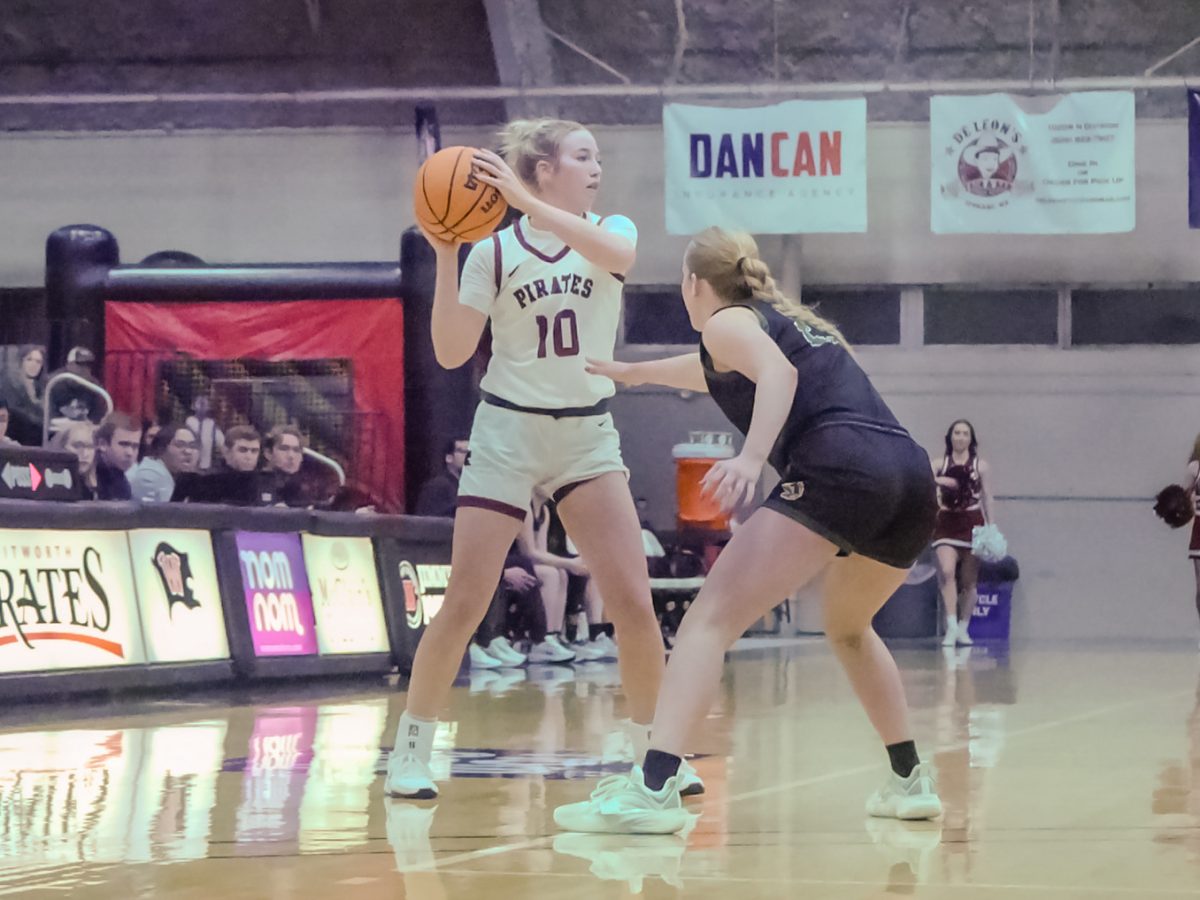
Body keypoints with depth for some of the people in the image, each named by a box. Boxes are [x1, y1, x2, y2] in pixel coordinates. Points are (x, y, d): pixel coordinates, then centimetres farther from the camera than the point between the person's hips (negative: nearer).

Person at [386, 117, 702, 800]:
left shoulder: (611, 229, 3)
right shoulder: (495, 252, -2)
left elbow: (618, 256, -24)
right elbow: (452, 353, -7)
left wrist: (527, 204, -31)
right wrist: (446, 257, -16)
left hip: (589, 436, 2)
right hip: (508, 433, -2)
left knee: (634, 602, -7)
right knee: (464, 606, -6)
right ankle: (411, 752, 6)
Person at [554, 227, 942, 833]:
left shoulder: (728, 322, 12)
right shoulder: (797, 322, 35)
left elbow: (777, 373, -11)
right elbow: (721, 374, 56)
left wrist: (752, 457, -25)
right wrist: (634, 372, 71)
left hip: (837, 469, -8)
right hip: (912, 477, 8)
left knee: (711, 619, -11)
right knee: (848, 626, 33)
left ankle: (654, 787, -28)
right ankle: (910, 782, 32)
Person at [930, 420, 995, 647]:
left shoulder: (981, 465, 4)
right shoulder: (940, 464, 4)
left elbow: (987, 497, 5)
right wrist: (938, 480, -29)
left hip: (972, 523, 1)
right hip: (946, 523, -1)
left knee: (969, 581, 6)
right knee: (947, 572, -20)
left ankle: (963, 628, 16)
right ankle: (951, 627, -23)